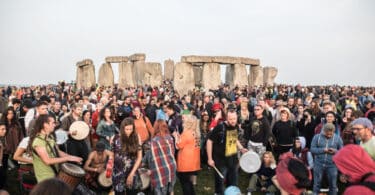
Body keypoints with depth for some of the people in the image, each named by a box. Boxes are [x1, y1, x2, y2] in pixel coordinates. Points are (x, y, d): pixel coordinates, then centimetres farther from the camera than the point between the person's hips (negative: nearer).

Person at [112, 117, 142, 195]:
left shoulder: (136, 138, -4)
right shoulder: (115, 138, -6)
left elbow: (139, 157, -3)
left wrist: (131, 174, -7)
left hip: (132, 172, 1)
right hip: (118, 173, -1)